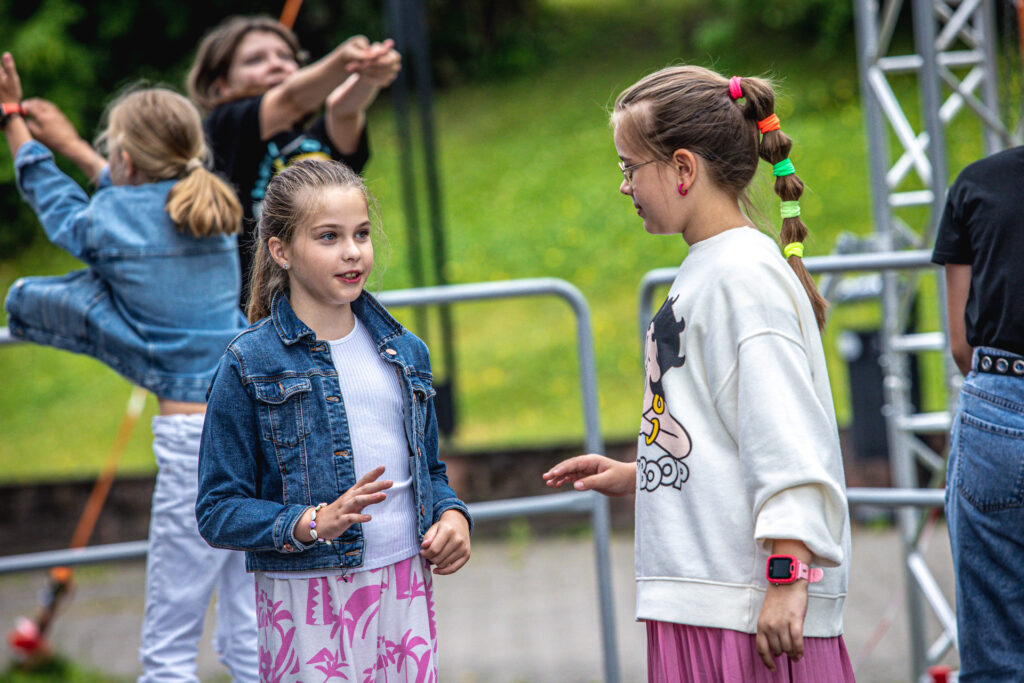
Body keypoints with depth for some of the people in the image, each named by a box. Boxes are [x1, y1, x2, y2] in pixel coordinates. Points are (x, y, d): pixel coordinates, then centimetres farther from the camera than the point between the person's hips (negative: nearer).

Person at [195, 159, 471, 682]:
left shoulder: (406, 353, 12)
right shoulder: (250, 364, -5)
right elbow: (218, 512, -8)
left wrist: (452, 515, 2)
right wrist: (313, 524, -22)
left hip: (406, 593, 5)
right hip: (309, 607, -5)